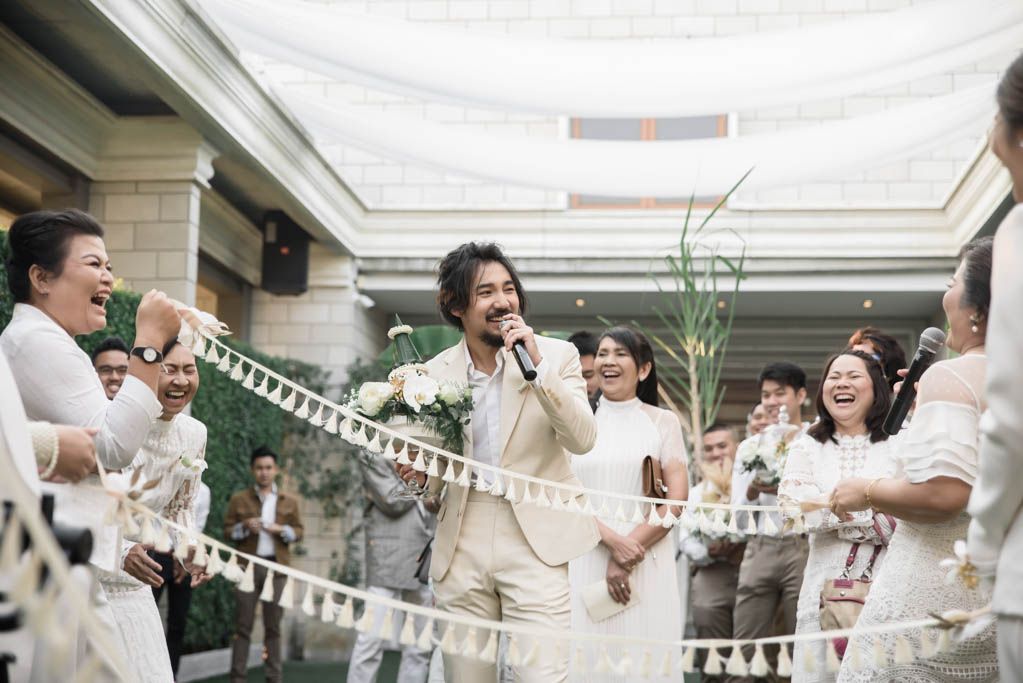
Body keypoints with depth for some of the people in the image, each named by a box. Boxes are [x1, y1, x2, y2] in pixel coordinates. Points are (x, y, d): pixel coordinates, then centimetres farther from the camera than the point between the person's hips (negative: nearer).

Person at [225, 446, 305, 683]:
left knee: (273, 625, 4)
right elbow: (227, 531, 7)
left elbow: (298, 531, 11)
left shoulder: (289, 501, 12)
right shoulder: (239, 499, 8)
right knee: (243, 624, -2)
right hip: (247, 566, -1)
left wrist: (282, 529, -8)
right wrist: (244, 526, -12)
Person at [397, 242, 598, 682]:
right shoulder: (434, 373, 7)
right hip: (461, 550, 3)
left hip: (536, 543, -2)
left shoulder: (557, 355, 1)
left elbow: (583, 440, -12)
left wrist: (537, 364, -19)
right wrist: (417, 475, -7)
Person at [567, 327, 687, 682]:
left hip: (646, 563, -1)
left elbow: (676, 500, -1)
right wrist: (612, 540, -13)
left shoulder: (663, 421, 7)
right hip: (584, 561, 1)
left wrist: (629, 548, -10)